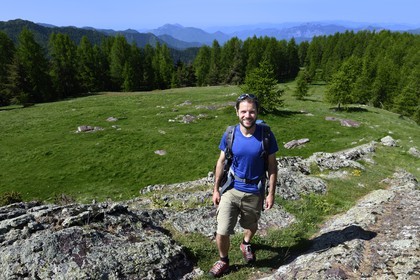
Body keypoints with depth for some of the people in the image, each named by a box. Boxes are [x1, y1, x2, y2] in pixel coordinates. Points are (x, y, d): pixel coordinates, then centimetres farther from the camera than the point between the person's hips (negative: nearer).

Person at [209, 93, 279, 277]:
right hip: (231, 190, 0)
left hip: (254, 192, 0)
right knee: (222, 232, -3)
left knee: (251, 226, 24)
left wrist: (271, 193, -4)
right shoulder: (230, 134, -11)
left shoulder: (266, 135, -14)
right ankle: (223, 261, 28)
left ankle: (246, 244, 58)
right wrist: (216, 189, 2)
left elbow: (272, 166, -5)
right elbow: (221, 162, -1)